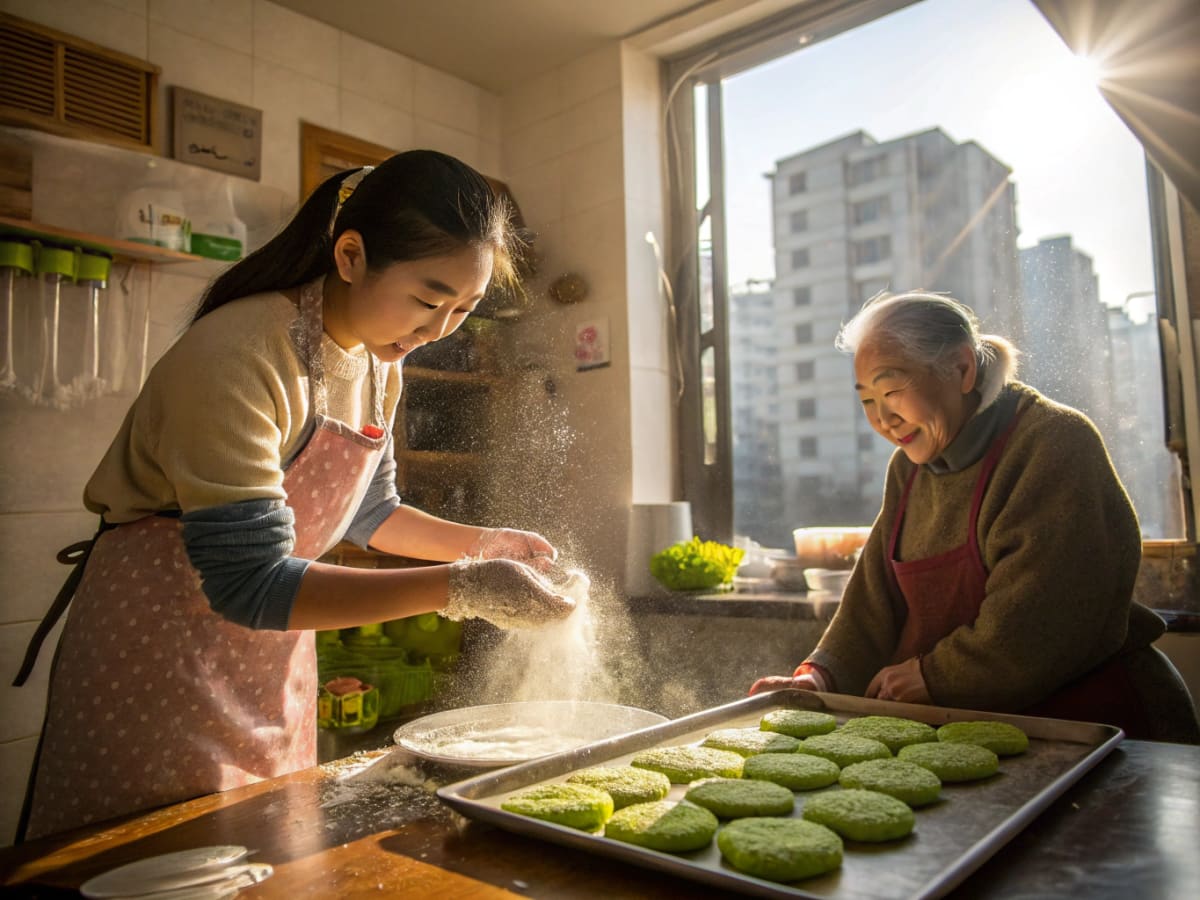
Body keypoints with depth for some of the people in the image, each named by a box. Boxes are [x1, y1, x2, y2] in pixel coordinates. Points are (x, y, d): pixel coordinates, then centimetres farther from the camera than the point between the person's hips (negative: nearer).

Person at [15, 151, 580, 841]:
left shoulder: (380, 365, -1)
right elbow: (249, 584, -30)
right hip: (159, 649, -7)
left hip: (277, 652, 7)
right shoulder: (237, 357, -27)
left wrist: (482, 544, -1)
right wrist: (462, 589, -34)